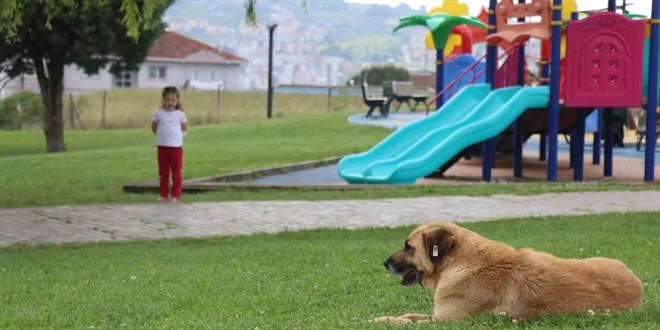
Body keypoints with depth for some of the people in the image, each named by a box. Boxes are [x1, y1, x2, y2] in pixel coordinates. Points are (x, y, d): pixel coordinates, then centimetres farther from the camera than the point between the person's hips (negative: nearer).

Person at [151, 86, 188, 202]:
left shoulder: (180, 114, -3)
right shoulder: (158, 113, -2)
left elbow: (184, 129, 8)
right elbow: (154, 127, 9)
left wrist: (178, 135, 3)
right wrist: (161, 135, 5)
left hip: (176, 146, -1)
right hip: (162, 146, 1)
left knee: (176, 172, 2)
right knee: (163, 172, 7)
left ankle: (175, 195, 6)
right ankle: (164, 195, 14)